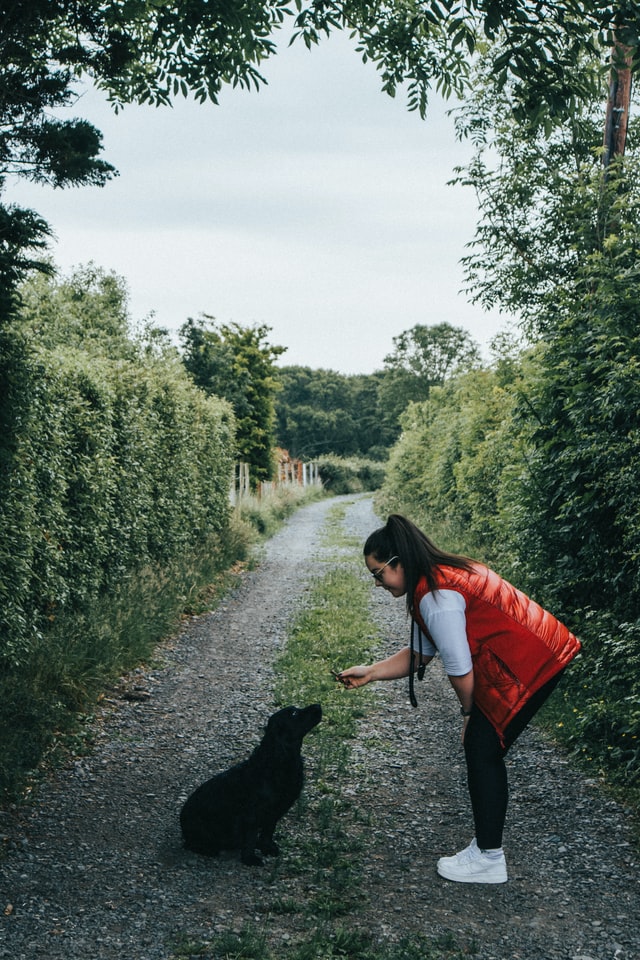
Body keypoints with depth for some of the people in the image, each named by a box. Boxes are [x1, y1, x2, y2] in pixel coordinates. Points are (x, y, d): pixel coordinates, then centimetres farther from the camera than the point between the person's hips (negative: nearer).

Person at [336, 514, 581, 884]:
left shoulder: (436, 596, -21)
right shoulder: (439, 578, 11)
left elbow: (460, 669, -17)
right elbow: (420, 654, 17)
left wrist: (469, 712, 1)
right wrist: (369, 673, 14)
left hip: (529, 666, -10)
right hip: (540, 655, 10)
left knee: (483, 751, -2)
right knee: (480, 748, 13)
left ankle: (488, 859, 8)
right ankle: (486, 847, 24)